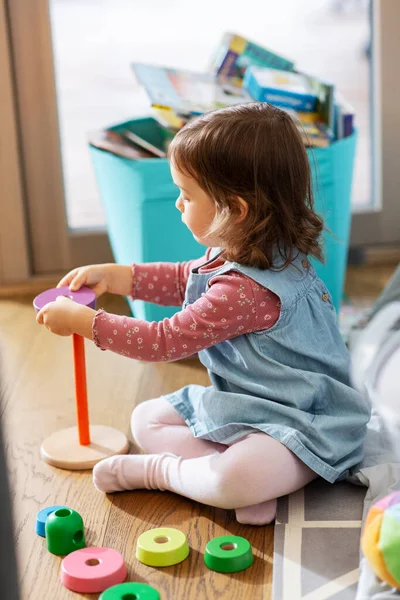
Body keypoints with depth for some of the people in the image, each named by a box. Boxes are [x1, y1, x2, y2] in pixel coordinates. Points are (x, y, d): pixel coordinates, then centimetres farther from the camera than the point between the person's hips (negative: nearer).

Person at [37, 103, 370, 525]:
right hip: (243, 404, 11)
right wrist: (111, 275, 9)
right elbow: (182, 279, 20)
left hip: (301, 427, -11)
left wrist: (81, 321, -15)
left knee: (232, 480, -39)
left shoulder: (245, 291, -31)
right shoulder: (253, 252, 1)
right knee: (146, 419, 11)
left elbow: (164, 342, -24)